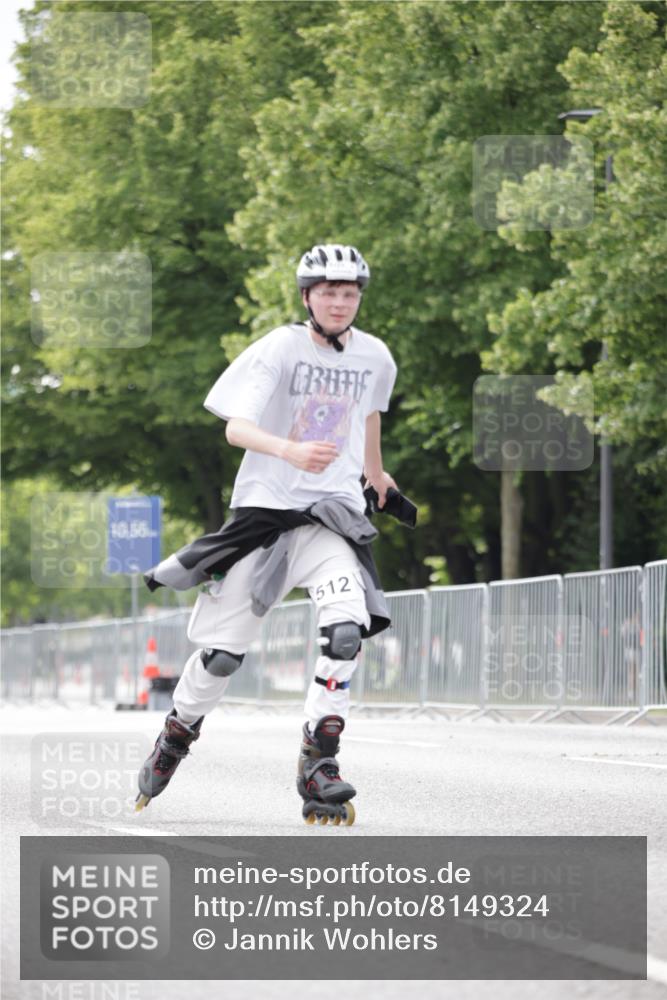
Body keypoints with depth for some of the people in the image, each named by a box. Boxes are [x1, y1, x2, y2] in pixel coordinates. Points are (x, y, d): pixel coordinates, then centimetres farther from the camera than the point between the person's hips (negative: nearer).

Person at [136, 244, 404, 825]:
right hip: (266, 509, -2)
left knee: (347, 629, -25)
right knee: (223, 651, 2)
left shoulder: (375, 357, 5)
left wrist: (376, 476, 42)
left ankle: (319, 766, -17)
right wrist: (290, 451, -38)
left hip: (334, 515, 2)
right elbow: (236, 428, -19)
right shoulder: (279, 349, -8)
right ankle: (176, 736, 31)